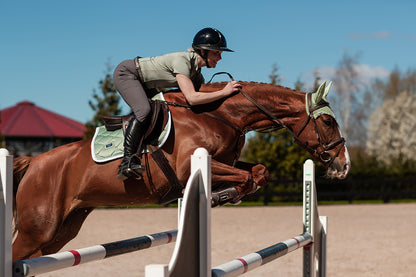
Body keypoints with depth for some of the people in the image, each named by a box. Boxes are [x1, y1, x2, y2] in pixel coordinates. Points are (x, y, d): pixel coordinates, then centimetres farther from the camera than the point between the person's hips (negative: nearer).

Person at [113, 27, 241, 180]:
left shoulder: (196, 74, 0)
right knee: (143, 110, -29)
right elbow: (192, 98, -39)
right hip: (125, 73, -10)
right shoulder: (182, 60, -29)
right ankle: (127, 160, -33)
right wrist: (224, 92, -34)